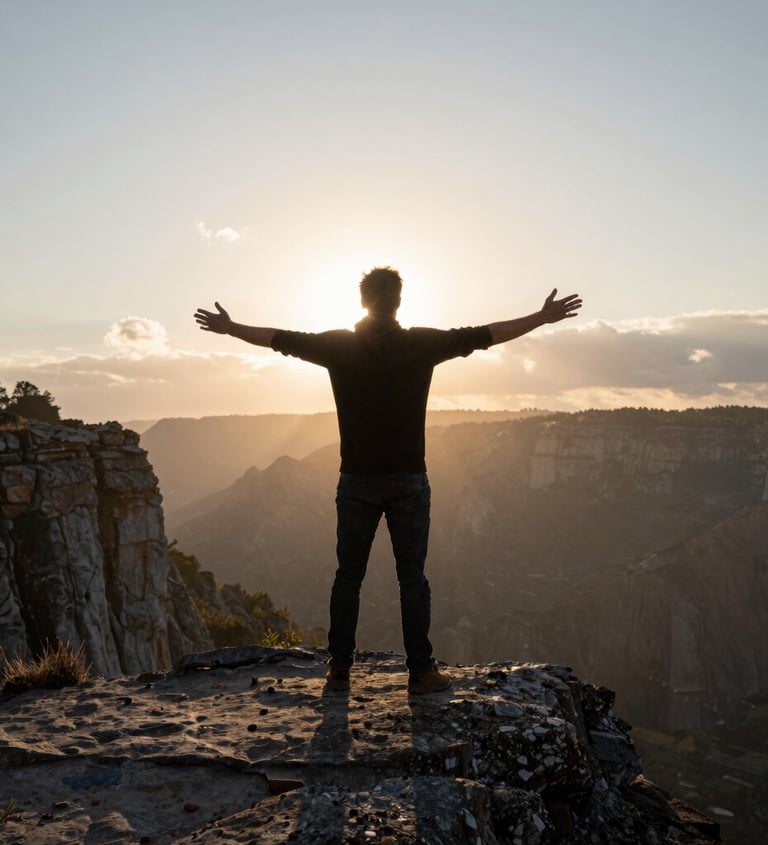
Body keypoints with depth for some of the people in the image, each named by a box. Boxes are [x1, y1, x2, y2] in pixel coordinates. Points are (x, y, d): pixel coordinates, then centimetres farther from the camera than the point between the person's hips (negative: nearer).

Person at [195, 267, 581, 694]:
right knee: (413, 578, 5)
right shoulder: (423, 343, -4)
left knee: (349, 576, 11)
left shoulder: (338, 344, -1)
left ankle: (340, 670, 15)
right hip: (409, 481, -1)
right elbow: (485, 335, 2)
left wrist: (229, 327, 27)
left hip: (357, 481, 1)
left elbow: (280, 338, 11)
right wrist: (543, 318, 12)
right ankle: (421, 671, 8)